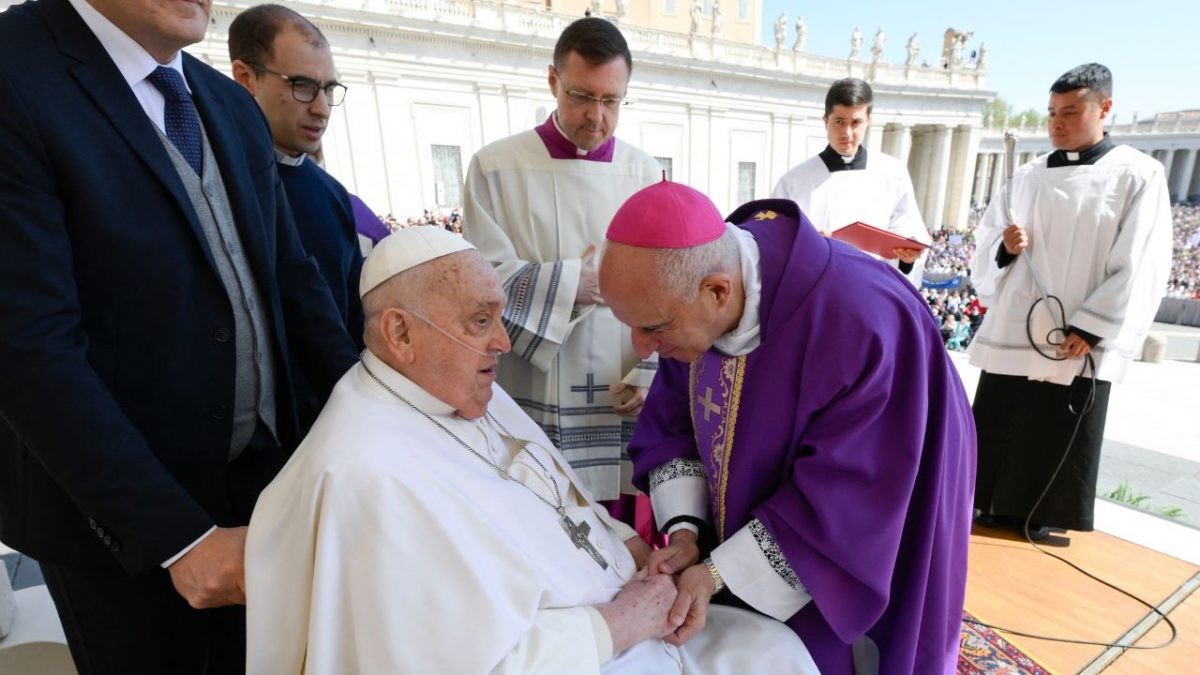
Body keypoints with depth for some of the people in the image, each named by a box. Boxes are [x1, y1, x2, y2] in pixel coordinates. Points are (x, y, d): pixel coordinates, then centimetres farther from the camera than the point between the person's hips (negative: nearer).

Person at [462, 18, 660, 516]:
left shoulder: (644, 173, 5)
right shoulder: (497, 168, -3)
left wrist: (650, 371, -7)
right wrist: (566, 284, -18)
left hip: (624, 400, 3)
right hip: (539, 404, -2)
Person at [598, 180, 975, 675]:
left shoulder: (860, 325, -35)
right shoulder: (690, 297, -16)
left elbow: (845, 500, -27)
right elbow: (673, 425, -6)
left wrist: (717, 573, -24)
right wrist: (685, 529, -18)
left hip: (859, 557, -4)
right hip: (749, 527, 5)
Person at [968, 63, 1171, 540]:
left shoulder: (1138, 176, 0)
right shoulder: (1027, 177, 10)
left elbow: (1140, 270, -6)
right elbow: (986, 245, 13)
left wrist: (1087, 331, -13)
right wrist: (1005, 246, -9)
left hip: (1079, 351, -3)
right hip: (1011, 339, 4)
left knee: (1061, 464, 6)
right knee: (994, 451, 10)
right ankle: (991, 535, 28)